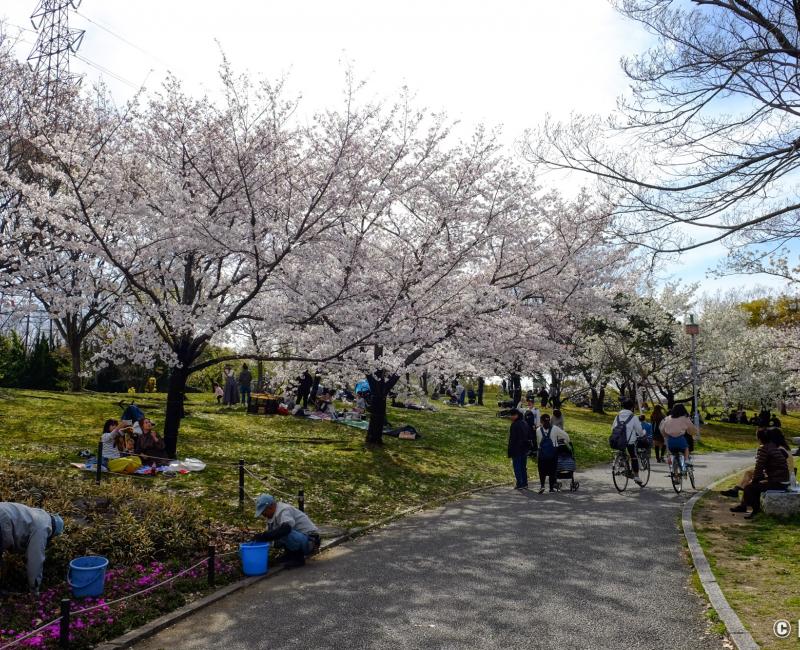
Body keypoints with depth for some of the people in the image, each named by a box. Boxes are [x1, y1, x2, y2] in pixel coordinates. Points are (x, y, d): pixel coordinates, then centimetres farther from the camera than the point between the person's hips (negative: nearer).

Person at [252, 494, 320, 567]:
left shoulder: (284, 510, -19)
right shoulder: (274, 514, 9)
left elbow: (286, 528, -37)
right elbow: (270, 532, 12)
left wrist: (264, 536, -35)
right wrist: (258, 538, -5)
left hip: (310, 541, -9)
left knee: (284, 533, -31)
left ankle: (299, 558, -12)